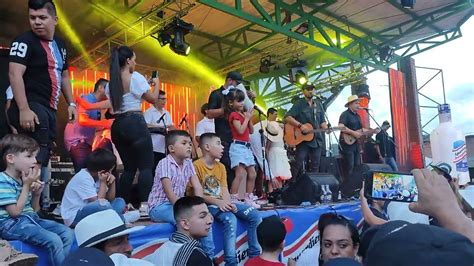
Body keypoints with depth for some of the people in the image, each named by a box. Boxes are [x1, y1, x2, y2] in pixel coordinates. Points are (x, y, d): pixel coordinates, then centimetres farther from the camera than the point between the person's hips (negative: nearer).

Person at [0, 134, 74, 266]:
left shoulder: (24, 178, 11)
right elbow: (15, 212, -19)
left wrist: (36, 194, -2)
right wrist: (26, 186, -15)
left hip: (30, 219, 8)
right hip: (13, 225, -8)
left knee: (67, 233, -4)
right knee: (54, 240, -25)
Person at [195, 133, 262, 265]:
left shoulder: (221, 166, 13)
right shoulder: (196, 166, -10)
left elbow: (224, 190, 5)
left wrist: (228, 203, -17)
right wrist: (217, 202, -25)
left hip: (222, 203, 7)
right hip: (207, 205, -7)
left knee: (254, 214, -8)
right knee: (230, 219, -34)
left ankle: (256, 254, 0)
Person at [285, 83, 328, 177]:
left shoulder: (318, 104, 14)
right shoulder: (299, 104, -4)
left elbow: (322, 121, 18)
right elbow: (287, 117, -13)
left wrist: (326, 129, -3)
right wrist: (300, 125, -22)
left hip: (317, 140, 6)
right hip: (303, 139, -6)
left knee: (315, 166, 9)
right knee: (299, 164, -9)